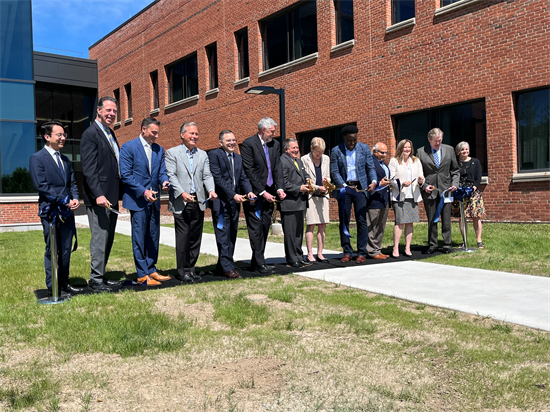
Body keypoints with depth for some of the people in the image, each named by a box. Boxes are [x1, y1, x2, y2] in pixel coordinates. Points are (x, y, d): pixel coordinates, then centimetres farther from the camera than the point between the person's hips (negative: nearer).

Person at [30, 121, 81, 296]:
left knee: (66, 250, 10)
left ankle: (64, 283, 20)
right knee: (52, 251, 1)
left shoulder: (65, 159, 16)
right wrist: (66, 201, -15)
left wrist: (75, 199, -3)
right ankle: (52, 287, 10)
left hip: (67, 211, 6)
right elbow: (42, 186, -13)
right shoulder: (37, 159, -5)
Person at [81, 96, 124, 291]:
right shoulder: (90, 134, -9)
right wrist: (98, 194, -25)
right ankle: (96, 279, 4)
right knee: (100, 237, -5)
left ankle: (101, 276, 21)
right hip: (99, 197, -9)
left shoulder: (110, 134, 18)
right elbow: (89, 169, -17)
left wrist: (118, 193, 15)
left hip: (112, 197, 9)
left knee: (108, 238, 12)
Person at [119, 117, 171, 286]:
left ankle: (151, 270, 21)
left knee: (153, 237, 11)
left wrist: (165, 181, -11)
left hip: (154, 199, 6)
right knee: (139, 238, -1)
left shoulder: (159, 150, 12)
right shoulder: (128, 147, -6)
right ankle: (142, 275, 5)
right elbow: (125, 174, -10)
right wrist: (143, 191, -18)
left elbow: (162, 171, 13)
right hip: (138, 199, -6)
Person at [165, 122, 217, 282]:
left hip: (199, 202, 5)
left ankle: (191, 268, 18)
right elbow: (171, 176, -7)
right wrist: (182, 193, -20)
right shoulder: (172, 153, 2)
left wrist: (211, 190, -12)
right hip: (181, 202, -4)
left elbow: (207, 175, 8)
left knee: (195, 237, 8)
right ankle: (182, 271, 5)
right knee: (183, 237, -4)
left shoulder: (203, 154, 16)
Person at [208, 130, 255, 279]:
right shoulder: (214, 155, -6)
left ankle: (222, 265, 19)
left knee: (232, 235, 10)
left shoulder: (238, 157, 17)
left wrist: (249, 191, -5)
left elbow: (243, 177, 15)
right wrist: (233, 195, -18)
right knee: (223, 235, -5)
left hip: (235, 201, 8)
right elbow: (217, 178, -13)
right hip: (221, 201, -7)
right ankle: (228, 268, -3)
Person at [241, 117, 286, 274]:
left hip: (269, 193, 7)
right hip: (254, 193, -6)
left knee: (265, 227, 8)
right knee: (256, 228, -6)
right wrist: (262, 192, -15)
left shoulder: (275, 144, 11)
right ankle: (260, 263, -3)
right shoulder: (248, 144, -9)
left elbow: (277, 168, 8)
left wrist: (279, 188, -7)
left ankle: (256, 261, 16)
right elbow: (249, 171, -13)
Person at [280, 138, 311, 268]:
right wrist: (299, 188, -18)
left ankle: (299, 258, 27)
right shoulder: (282, 161, -12)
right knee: (290, 233, -3)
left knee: (299, 232, 17)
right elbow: (283, 183, -18)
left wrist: (307, 179, 5)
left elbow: (304, 174, 28)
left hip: (299, 203, 10)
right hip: (289, 203, -10)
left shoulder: (299, 161, 19)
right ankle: (292, 260, 5)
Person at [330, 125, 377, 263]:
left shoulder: (364, 148, 5)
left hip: (360, 187, 0)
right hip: (343, 188, 0)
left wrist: (373, 181, -13)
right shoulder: (336, 151, 1)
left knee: (362, 221, -4)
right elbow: (334, 172, -2)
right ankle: (347, 252, 12)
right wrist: (345, 186, -14)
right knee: (344, 221, 3)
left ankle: (362, 253, 2)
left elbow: (370, 167, 5)